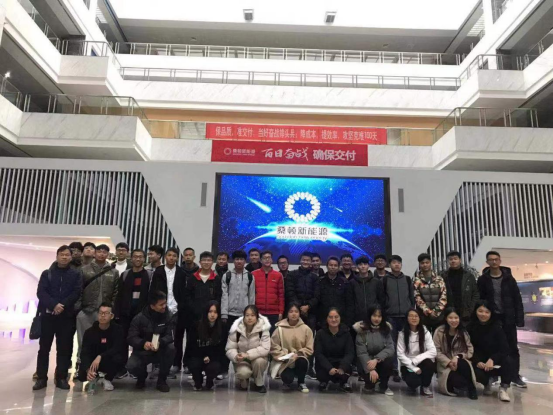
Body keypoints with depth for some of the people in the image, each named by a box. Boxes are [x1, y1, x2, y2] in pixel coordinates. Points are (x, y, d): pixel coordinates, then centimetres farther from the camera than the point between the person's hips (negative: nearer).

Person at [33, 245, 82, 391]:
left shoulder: (75, 274, 7)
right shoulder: (47, 273, 7)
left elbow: (76, 293, -3)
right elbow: (40, 292, -3)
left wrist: (62, 305, -17)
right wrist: (54, 305, -18)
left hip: (66, 315, 0)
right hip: (48, 314, 0)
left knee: (64, 347, 2)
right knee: (44, 347, 4)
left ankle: (61, 377, 10)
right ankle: (41, 377, 12)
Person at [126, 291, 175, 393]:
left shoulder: (168, 316, -12)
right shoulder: (139, 318, -13)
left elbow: (169, 335, -19)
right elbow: (131, 337, -17)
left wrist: (159, 342, -42)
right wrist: (143, 343, -39)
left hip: (160, 351, 1)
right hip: (142, 351, 0)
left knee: (171, 348, -32)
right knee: (131, 366, -30)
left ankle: (162, 380, -10)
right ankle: (142, 377, 10)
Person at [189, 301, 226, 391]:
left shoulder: (223, 327, -9)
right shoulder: (197, 326, -7)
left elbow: (222, 348, -5)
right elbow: (193, 345, 0)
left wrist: (210, 357, -17)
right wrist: (204, 357, -13)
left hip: (215, 358, 0)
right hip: (199, 356, 1)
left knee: (213, 367, -32)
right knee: (193, 366, -30)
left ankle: (209, 381, 7)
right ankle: (198, 382, 6)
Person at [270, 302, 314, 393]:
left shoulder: (306, 329, -4)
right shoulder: (280, 328, -7)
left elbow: (309, 349, -4)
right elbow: (273, 346, -3)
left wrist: (298, 354, -20)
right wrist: (283, 356, -17)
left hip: (300, 359, 1)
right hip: (284, 361, -1)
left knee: (302, 362, -34)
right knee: (287, 378, -29)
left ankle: (301, 383, 0)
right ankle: (288, 381, 15)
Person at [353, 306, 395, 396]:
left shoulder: (386, 329, -2)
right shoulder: (362, 330, -10)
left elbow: (390, 348, -13)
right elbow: (361, 353, -16)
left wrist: (376, 360, -28)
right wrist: (371, 369, -29)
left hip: (381, 360, 2)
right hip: (366, 361, -2)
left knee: (388, 360, -30)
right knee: (371, 376, -31)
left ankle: (383, 387, -3)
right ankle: (369, 385, 10)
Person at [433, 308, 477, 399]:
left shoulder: (463, 332, 2)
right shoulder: (439, 331, -7)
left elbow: (470, 350, -3)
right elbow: (436, 351, -8)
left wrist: (458, 357, -19)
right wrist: (449, 362, -20)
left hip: (461, 362, 3)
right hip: (445, 364, -3)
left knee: (464, 365, -35)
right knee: (458, 380, -33)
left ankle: (471, 388, -13)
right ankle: (451, 386, 2)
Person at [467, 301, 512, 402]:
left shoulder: (497, 327, -8)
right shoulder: (471, 328, -6)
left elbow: (504, 349, -14)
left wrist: (492, 360, -29)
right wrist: (477, 362, -21)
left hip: (496, 361, 0)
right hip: (479, 362, 0)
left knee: (507, 360, -32)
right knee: (476, 373, -31)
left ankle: (504, 388, -14)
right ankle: (487, 383, 7)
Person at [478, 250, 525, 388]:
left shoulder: (509, 278, 1)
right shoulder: (483, 280, -1)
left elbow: (517, 299, 0)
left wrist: (519, 318, -6)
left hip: (508, 318, 1)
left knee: (512, 348, 6)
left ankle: (515, 377, 15)